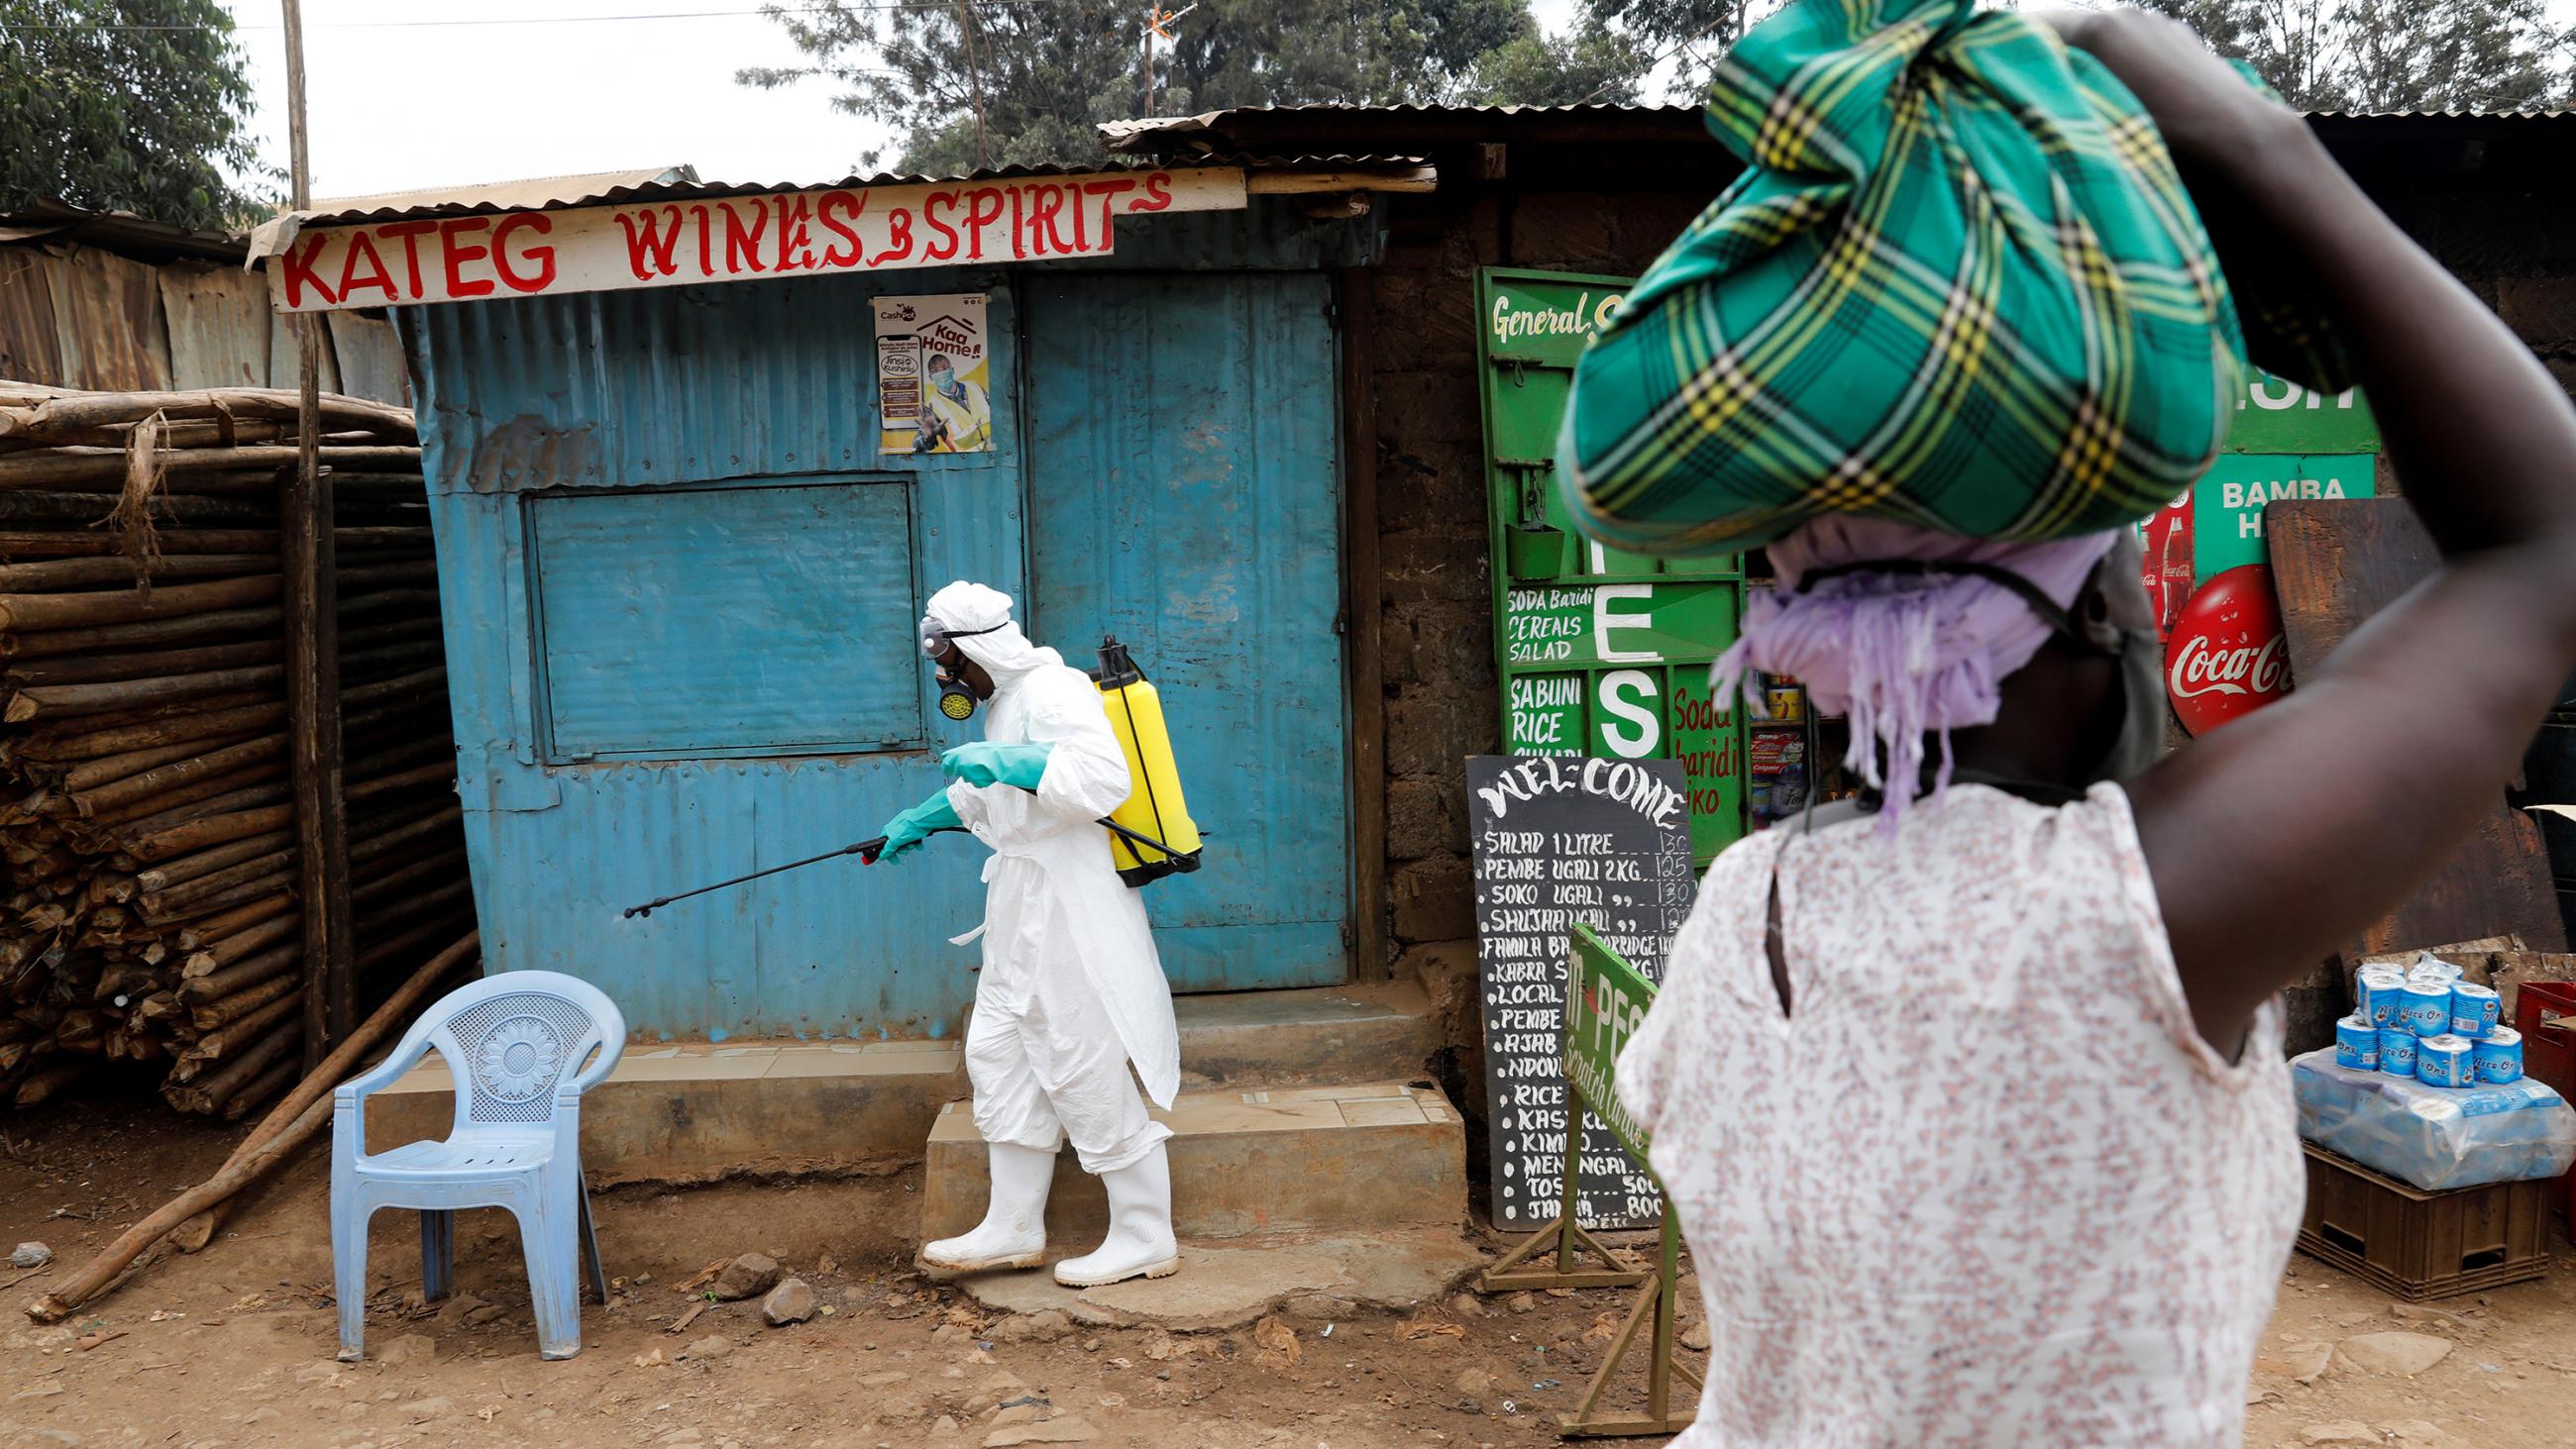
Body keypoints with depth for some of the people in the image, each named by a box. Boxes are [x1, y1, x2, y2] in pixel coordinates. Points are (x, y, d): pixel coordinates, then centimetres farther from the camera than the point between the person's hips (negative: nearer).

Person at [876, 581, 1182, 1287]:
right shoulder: (1004, 702, 17)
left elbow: (1107, 777, -30)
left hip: (1069, 904, -11)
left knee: (1086, 1071, -5)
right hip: (1024, 909, 11)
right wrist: (922, 819, 38)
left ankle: (1146, 1240, 7)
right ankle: (1014, 1228, 23)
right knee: (998, 1052, 13)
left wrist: (1007, 761, -31)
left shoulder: (1052, 689, -16)